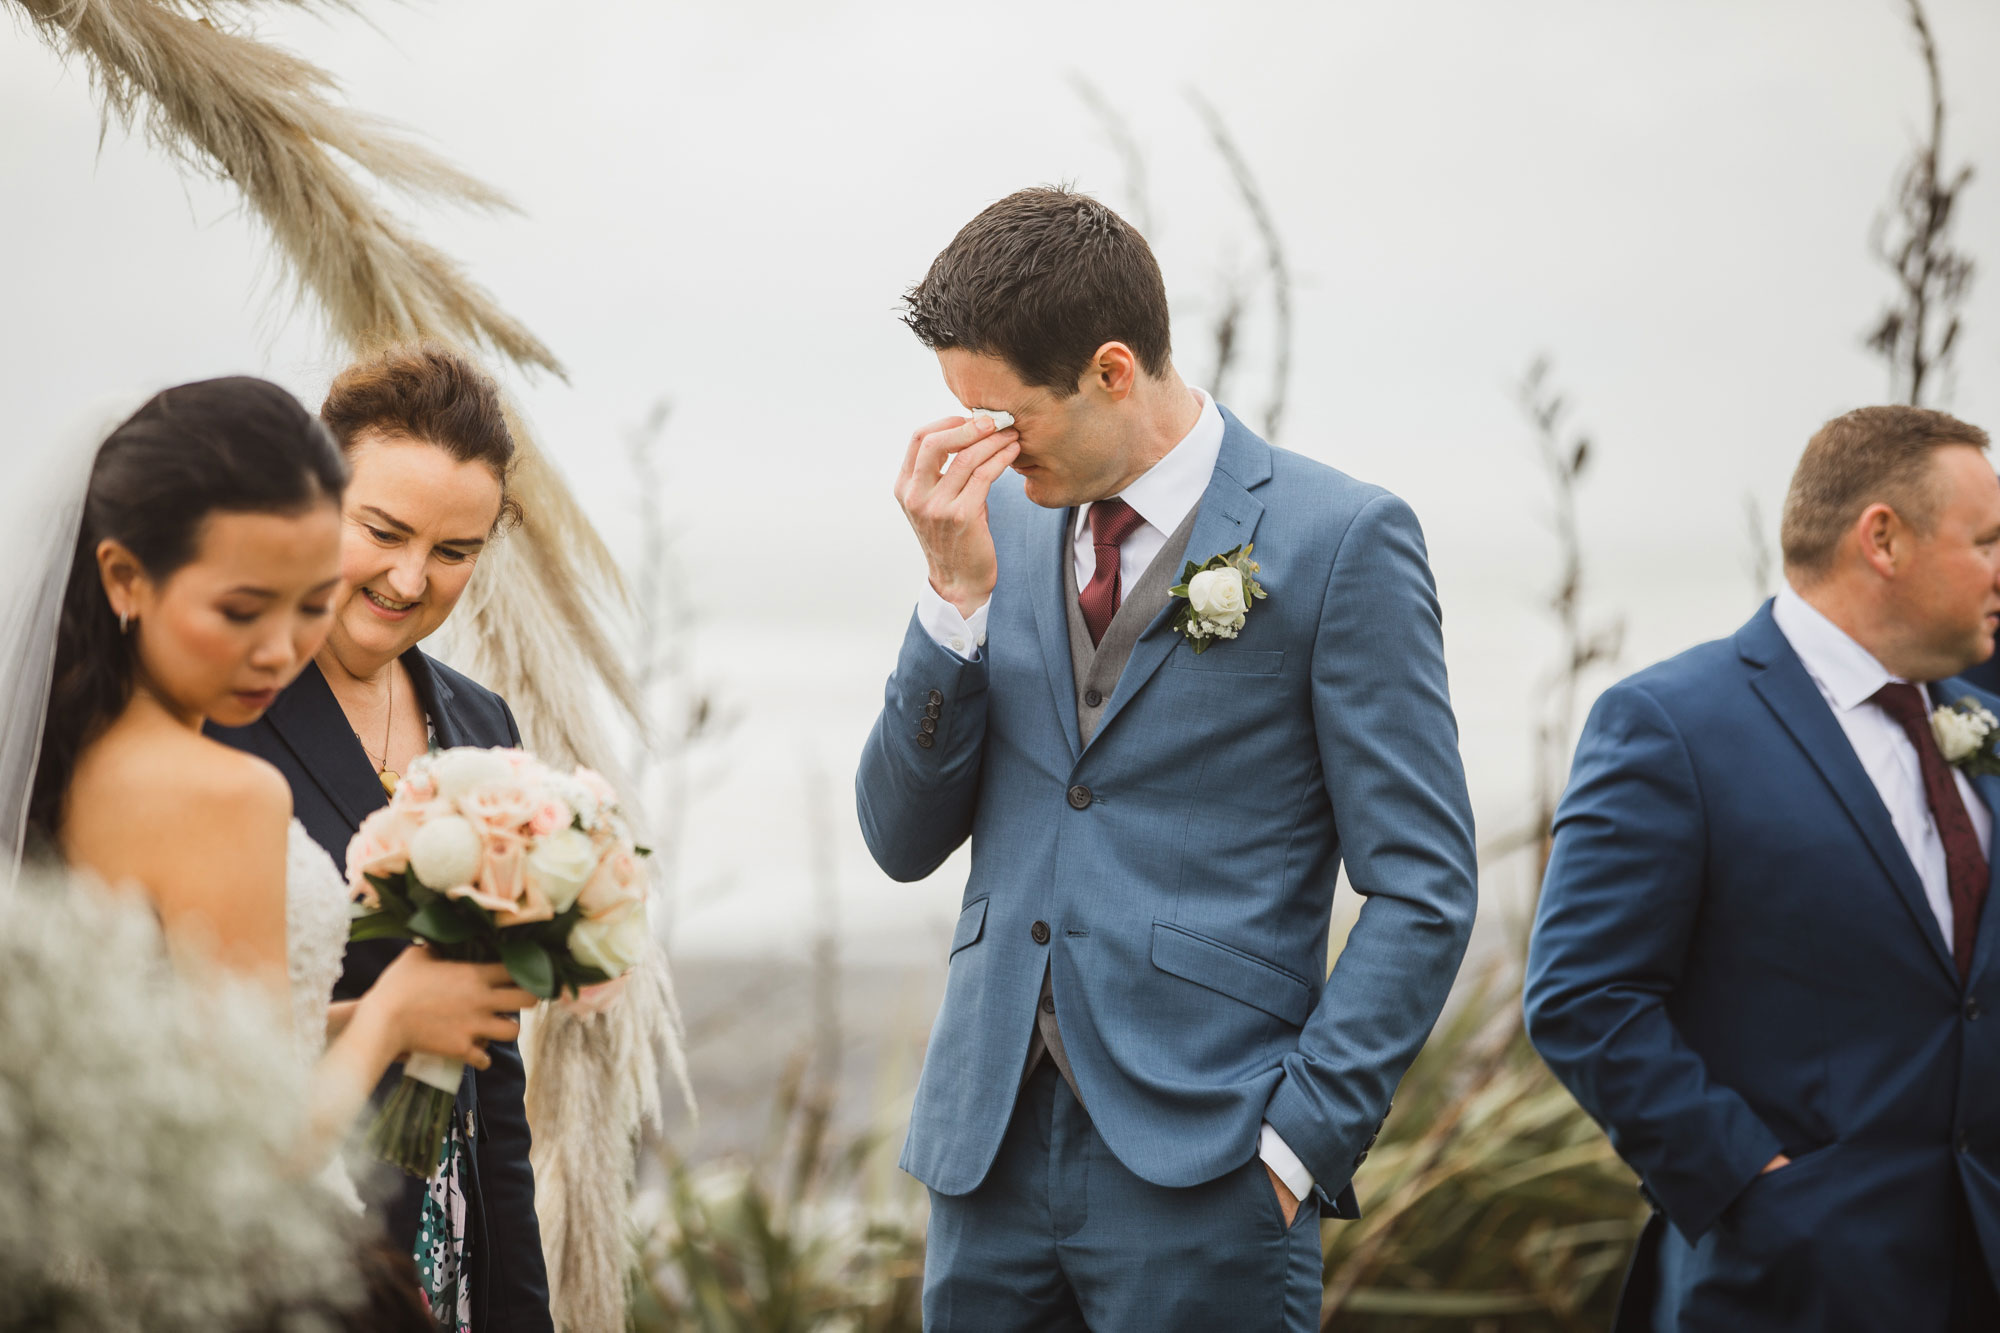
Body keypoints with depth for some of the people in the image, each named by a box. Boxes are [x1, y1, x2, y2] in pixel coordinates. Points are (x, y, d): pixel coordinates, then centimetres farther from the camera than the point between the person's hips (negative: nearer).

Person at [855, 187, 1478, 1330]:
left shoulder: (1340, 540, -6)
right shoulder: (1004, 519, 8)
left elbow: (1422, 891, -6)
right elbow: (904, 840, 7)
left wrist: (1302, 1135, -12)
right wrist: (957, 591, -5)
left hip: (1203, 1178, -5)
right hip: (991, 1148, 5)